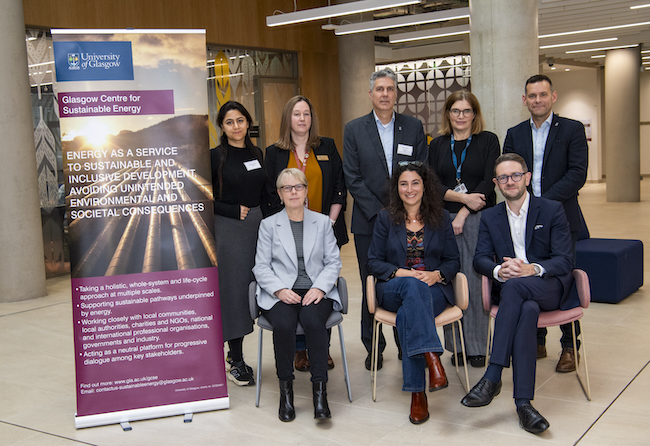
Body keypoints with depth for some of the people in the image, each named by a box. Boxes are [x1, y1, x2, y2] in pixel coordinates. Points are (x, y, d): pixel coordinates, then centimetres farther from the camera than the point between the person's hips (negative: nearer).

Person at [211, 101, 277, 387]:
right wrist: (236, 211, -10)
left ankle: (235, 353, 19)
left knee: (258, 287, 5)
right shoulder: (215, 157, -4)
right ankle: (236, 362, 9)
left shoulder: (257, 154, 11)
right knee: (233, 290, -2)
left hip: (257, 226, 5)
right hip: (228, 231, -5)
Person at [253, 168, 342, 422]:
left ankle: (320, 389, -25)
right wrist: (280, 289, -13)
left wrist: (319, 287, -10)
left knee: (313, 320, -33)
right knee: (283, 324, -32)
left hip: (316, 292, 0)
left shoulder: (322, 222, 14)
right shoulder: (268, 225, 11)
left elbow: (333, 262, 8)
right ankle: (286, 389, -15)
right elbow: (261, 267, 5)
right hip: (280, 294, 0)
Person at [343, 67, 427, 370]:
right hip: (369, 221, 0)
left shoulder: (414, 127, 6)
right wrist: (379, 212, -9)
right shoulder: (354, 129, 3)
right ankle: (373, 348, 20)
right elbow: (352, 178, -2)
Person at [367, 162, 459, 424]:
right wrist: (400, 273, -13)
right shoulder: (386, 218, 10)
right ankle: (432, 359, -53)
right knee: (413, 287, -40)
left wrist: (436, 274, -12)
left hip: (433, 288, 1)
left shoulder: (441, 218, 12)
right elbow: (374, 262, 5)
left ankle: (417, 392, -37)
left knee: (408, 313, -36)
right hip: (393, 288, 0)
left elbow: (453, 261, 11)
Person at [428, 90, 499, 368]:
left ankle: (477, 346, 7)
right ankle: (456, 346, 11)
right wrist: (463, 197, -12)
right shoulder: (437, 145, 13)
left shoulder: (488, 141, 6)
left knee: (475, 280, -4)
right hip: (443, 219, 2)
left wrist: (464, 213, -10)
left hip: (478, 219, -2)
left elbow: (489, 181, -3)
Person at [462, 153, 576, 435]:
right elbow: (480, 259, 4)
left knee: (514, 286, -37)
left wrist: (533, 269, -24)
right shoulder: (490, 217, 14)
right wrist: (499, 270, -20)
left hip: (550, 287, -2)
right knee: (527, 310, -36)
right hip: (512, 290, 2)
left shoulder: (552, 210, 3)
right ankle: (523, 401, -40)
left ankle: (492, 377, -39)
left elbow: (565, 260, -5)